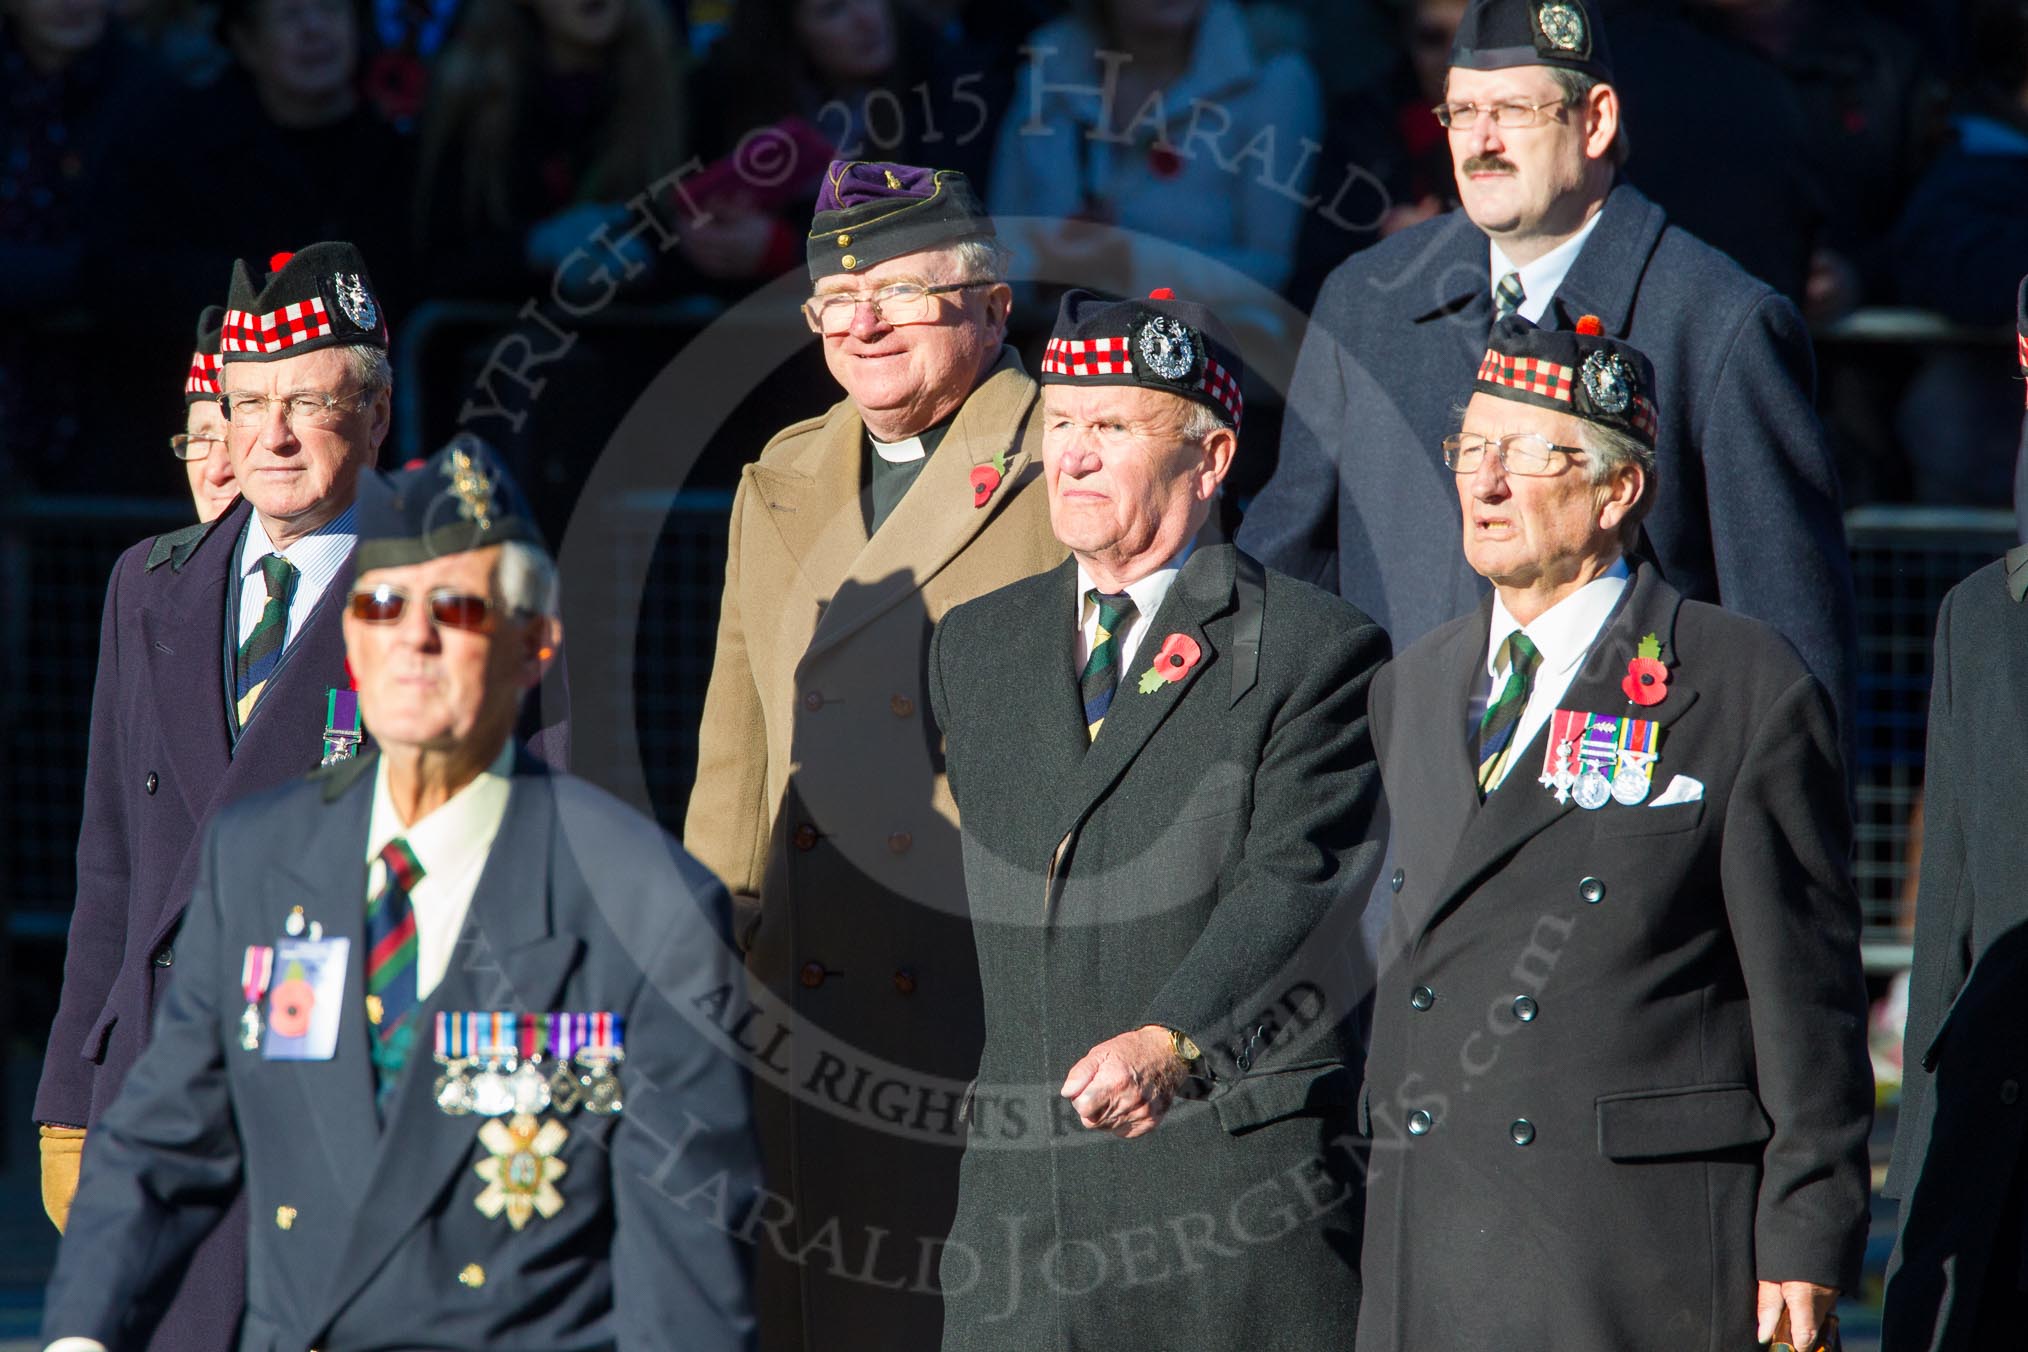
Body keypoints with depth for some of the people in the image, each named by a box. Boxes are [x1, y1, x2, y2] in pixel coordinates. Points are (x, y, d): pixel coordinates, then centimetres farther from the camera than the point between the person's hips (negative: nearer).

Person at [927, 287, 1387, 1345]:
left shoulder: (1313, 649, -1)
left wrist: (1172, 1039, -26)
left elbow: (1299, 880, -13)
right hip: (1021, 1177, 5)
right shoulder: (975, 646, 18)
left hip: (1241, 1175, -5)